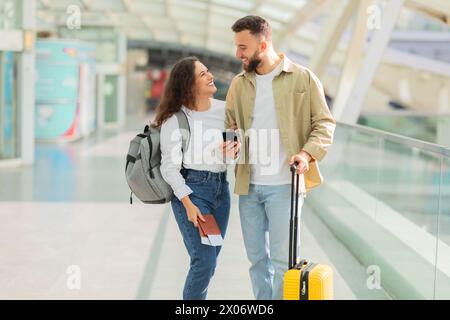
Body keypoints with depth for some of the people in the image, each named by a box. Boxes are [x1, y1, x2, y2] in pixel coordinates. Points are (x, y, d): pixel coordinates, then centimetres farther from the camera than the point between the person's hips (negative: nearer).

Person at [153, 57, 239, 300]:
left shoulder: (224, 109, 5)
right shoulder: (174, 119, -10)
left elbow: (236, 145, 17)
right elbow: (170, 167, -10)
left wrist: (234, 151, -8)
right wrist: (188, 204, -17)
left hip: (221, 188, 6)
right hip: (191, 189, -6)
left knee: (209, 259, 9)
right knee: (204, 261, -11)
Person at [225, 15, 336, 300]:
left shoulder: (303, 78, -3)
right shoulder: (238, 84, 10)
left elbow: (325, 123, -1)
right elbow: (230, 125, 19)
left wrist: (308, 153, -17)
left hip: (285, 183, -5)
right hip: (248, 183, 5)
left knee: (282, 257, -4)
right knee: (256, 256, 12)